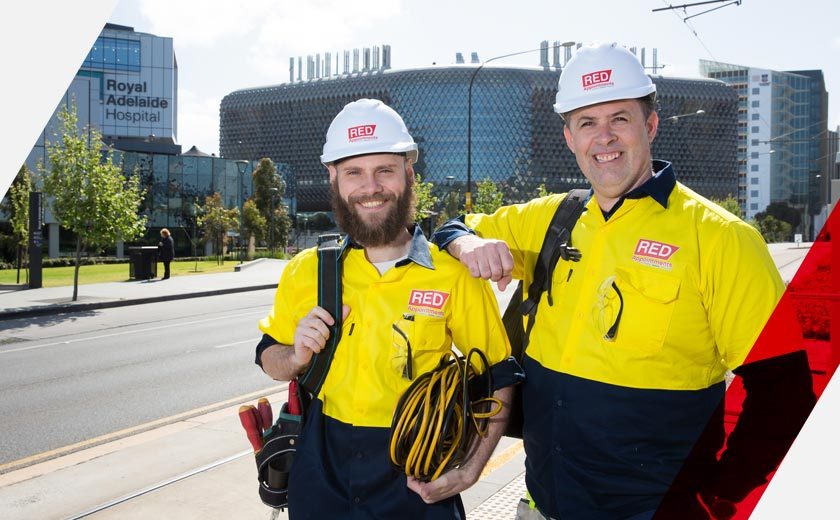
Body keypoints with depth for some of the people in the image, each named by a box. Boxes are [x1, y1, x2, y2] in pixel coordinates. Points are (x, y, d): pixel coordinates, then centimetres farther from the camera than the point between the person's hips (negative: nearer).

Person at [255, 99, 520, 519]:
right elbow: (270, 358, 10)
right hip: (321, 476, 3)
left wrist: (469, 472, -13)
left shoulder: (454, 275, -12)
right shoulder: (306, 271, -3)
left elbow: (498, 379, -4)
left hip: (417, 484, -3)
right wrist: (298, 356, -13)